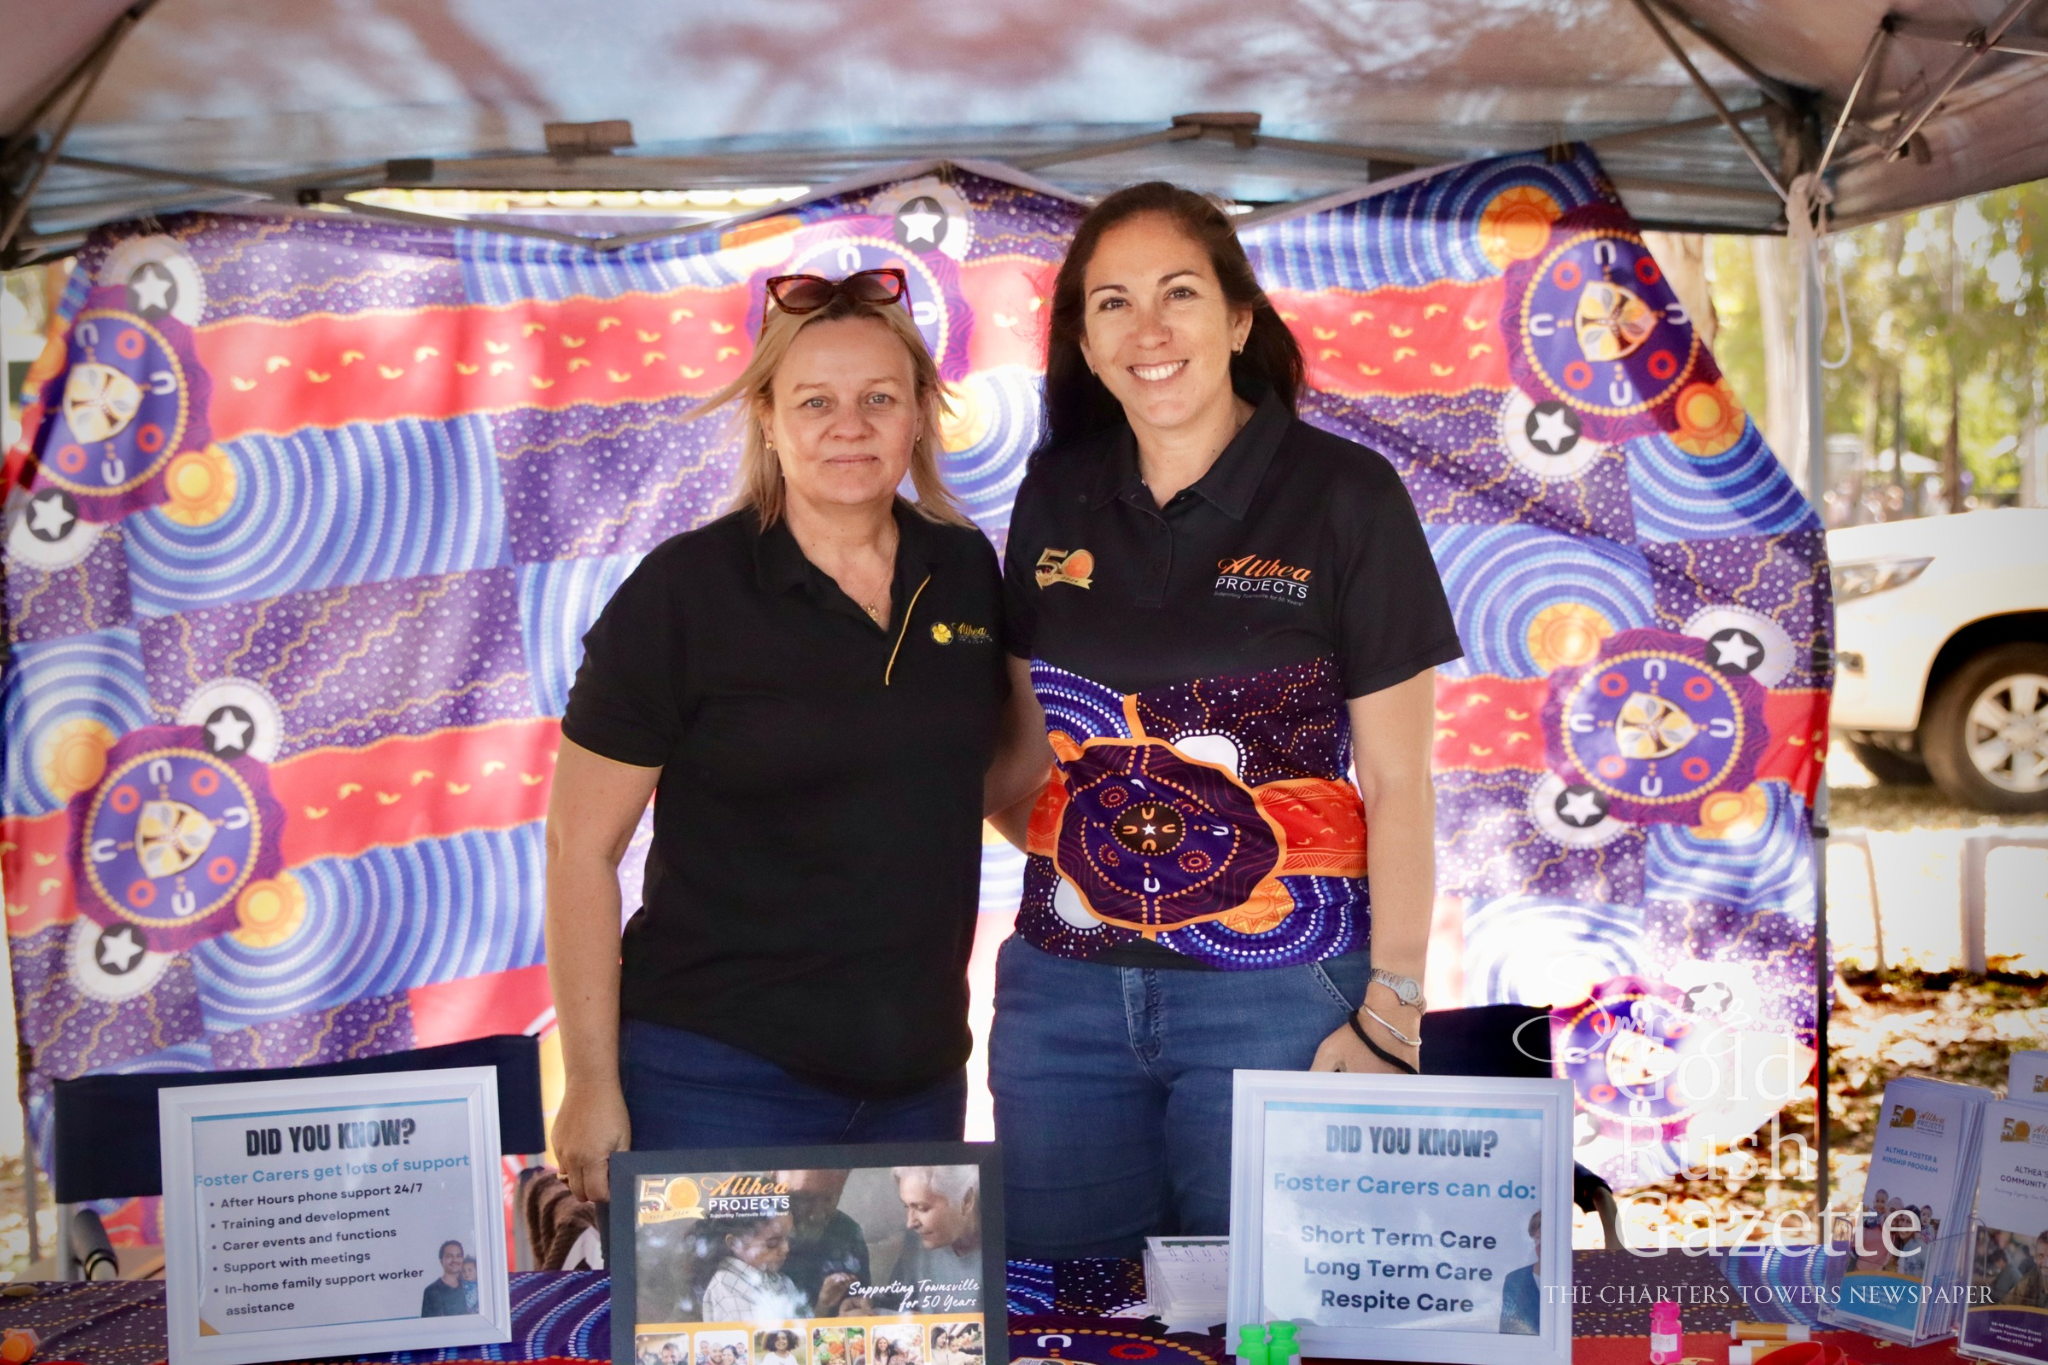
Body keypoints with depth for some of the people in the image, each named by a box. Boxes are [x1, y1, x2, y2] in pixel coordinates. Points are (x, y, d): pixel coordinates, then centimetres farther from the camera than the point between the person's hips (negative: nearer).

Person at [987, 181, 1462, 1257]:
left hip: (1276, 995, -4)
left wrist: (1389, 1009, -11)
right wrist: (1073, 849, -3)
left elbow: (1397, 781, -5)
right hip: (1062, 991, 4)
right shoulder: (1056, 498, 7)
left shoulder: (1343, 496, -4)